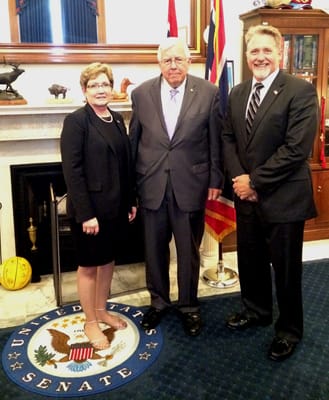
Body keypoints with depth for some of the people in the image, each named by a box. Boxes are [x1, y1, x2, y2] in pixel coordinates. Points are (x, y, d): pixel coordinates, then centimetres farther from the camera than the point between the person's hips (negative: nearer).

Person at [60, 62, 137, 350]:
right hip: (89, 207, -6)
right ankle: (90, 322, 23)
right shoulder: (76, 121, -12)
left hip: (114, 205, 7)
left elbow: (127, 163, 11)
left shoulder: (117, 119, 9)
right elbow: (72, 170, -17)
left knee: (108, 260, 18)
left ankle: (101, 310, 36)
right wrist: (85, 214, -20)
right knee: (89, 265, 7)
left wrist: (131, 201, 10)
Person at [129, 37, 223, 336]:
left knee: (189, 251, 12)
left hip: (190, 185, -1)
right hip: (151, 185, 2)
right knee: (154, 249, 14)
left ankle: (189, 305, 32)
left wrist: (215, 180, 0)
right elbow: (133, 141, 5)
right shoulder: (141, 94, 0)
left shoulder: (208, 92, -4)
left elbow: (215, 141, 0)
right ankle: (159, 301, 35)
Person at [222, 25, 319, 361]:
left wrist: (255, 181, -16)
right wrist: (238, 177, -7)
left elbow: (296, 148, -19)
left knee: (286, 269, 8)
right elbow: (228, 138, 10)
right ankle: (256, 310, 43)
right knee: (250, 261, 19)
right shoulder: (237, 93, 9)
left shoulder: (301, 91, -12)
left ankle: (288, 329, 29)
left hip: (283, 198, -6)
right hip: (246, 195, 6)